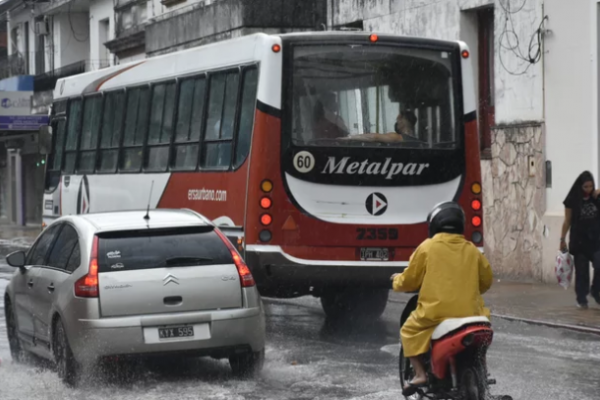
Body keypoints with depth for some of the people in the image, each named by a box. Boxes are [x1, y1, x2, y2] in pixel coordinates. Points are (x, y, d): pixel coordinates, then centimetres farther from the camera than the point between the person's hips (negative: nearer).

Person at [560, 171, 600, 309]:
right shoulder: (573, 200, -4)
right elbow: (567, 221, 2)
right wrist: (562, 239, 1)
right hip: (579, 241, -1)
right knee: (581, 271, 4)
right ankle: (582, 299, 13)